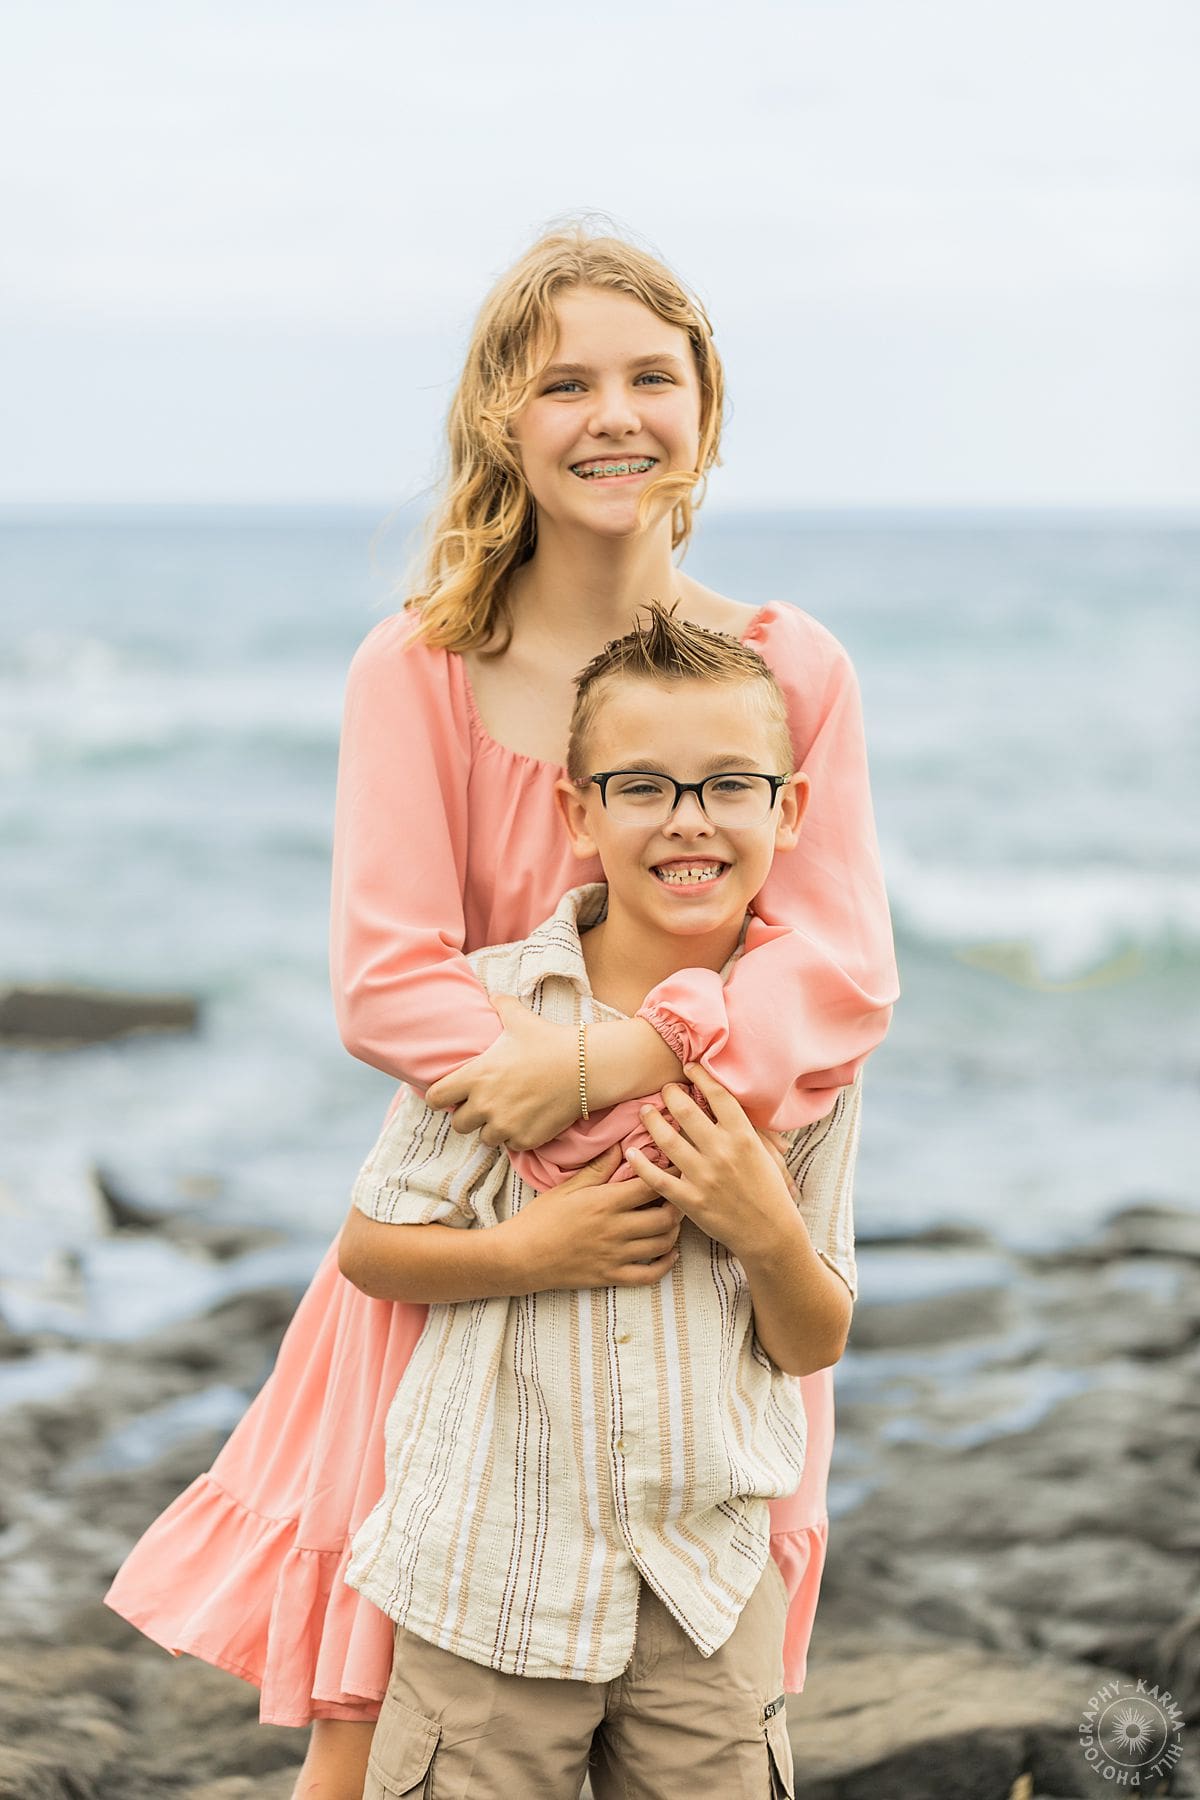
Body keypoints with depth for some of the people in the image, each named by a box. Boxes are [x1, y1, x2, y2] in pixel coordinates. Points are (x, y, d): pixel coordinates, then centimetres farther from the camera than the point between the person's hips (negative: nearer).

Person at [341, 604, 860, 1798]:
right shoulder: (493, 1006, -7)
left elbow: (814, 1346, 5)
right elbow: (368, 1248, 0)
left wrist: (770, 1235, -15)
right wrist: (527, 1252, -15)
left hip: (707, 1591, 2)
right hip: (491, 1576, -2)